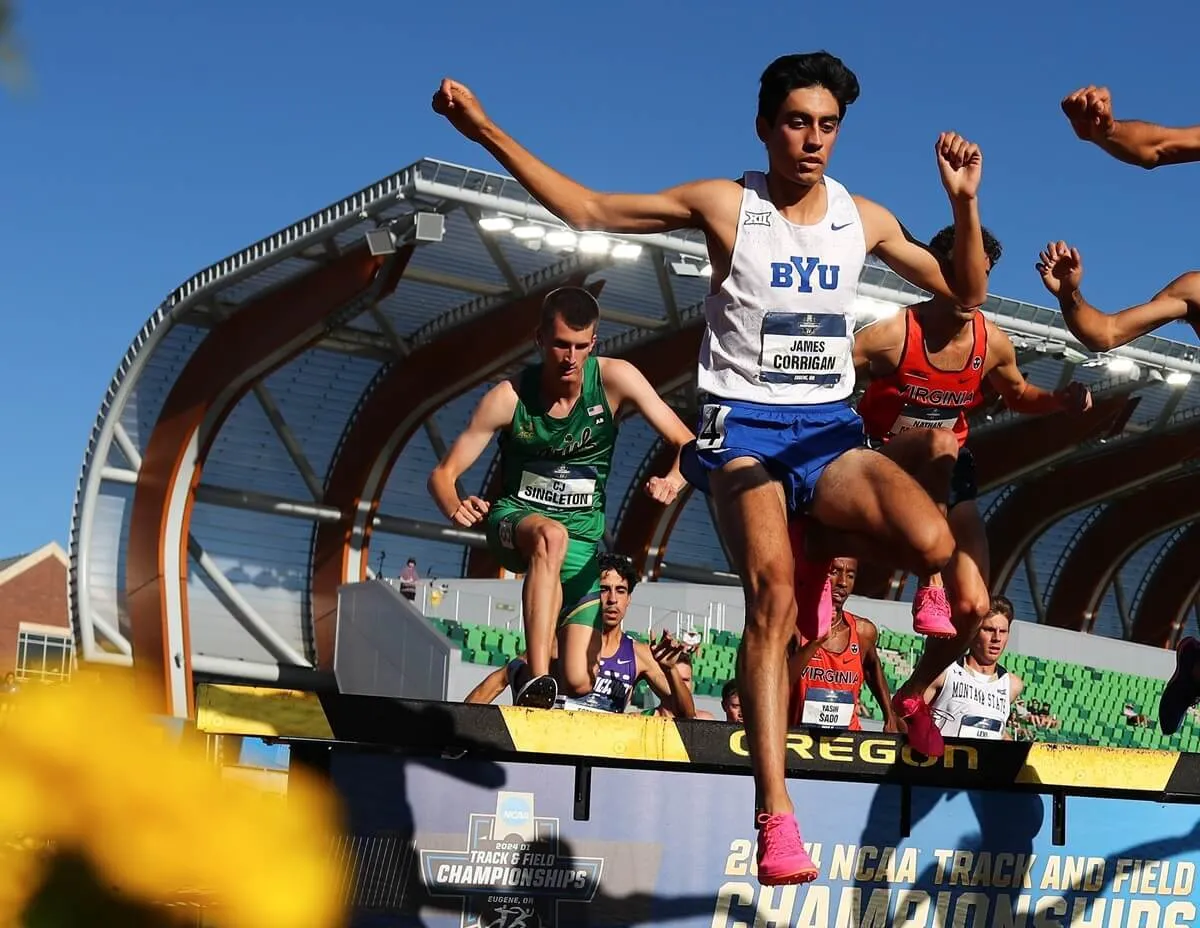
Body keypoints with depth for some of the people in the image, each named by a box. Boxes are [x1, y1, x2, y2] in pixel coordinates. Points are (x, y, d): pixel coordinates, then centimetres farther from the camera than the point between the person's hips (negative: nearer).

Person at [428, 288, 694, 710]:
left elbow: (688, 444, -12)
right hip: (516, 519, -1)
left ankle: (542, 670, 25)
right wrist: (456, 509, -34)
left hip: (584, 537, 2)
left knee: (579, 682, -12)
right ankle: (535, 677, -41)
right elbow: (443, 473, -11)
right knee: (551, 535, -41)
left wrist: (674, 479, -35)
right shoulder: (509, 397, -14)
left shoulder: (614, 378, -12)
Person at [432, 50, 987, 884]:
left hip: (830, 429, 3)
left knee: (931, 543, -25)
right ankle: (776, 817, -26)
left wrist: (964, 201, -4)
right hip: (743, 424, -3)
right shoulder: (726, 205, 1)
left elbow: (966, 293, 13)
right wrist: (488, 134, -2)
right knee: (770, 594, -27)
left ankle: (819, 556, 12)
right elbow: (590, 211, 4)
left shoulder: (864, 218, 9)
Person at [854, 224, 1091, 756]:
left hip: (948, 482, 4)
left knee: (973, 606, -7)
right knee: (941, 442, -38)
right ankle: (929, 583, -29)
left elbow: (1018, 395, 14)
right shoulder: (890, 336, -21)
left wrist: (1061, 400, -5)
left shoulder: (993, 344, -6)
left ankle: (912, 696, 20)